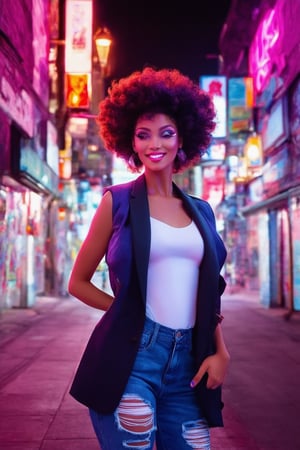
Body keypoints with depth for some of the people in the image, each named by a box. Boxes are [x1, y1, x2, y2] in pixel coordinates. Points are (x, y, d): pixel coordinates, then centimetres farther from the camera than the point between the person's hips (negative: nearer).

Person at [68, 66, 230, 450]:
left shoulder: (200, 211, 12)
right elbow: (78, 282, 5)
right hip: (131, 356, -4)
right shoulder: (118, 201, 0)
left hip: (188, 361, 4)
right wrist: (130, 312, 1)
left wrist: (220, 351, 5)